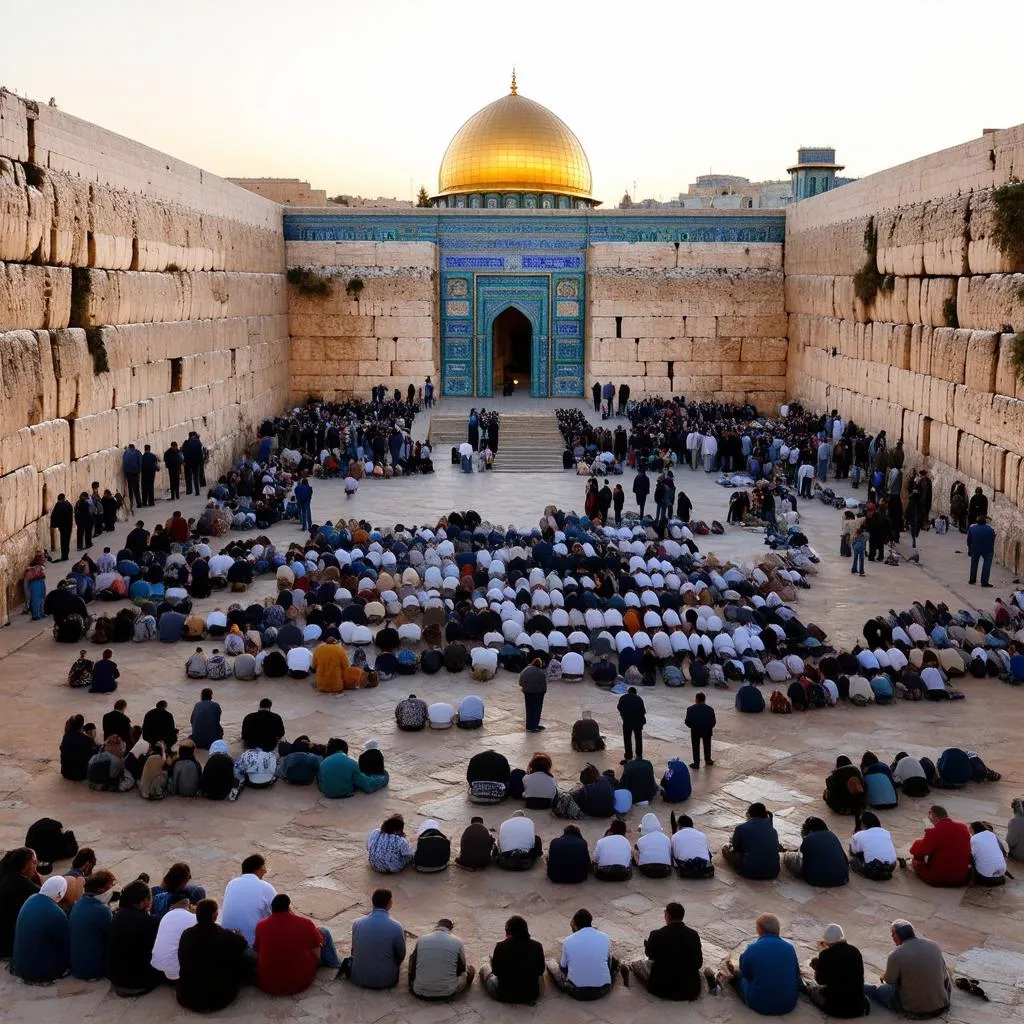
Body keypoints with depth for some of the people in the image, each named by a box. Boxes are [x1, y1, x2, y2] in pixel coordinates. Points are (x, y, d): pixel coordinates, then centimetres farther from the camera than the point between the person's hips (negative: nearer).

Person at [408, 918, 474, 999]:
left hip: (420, 993, 1)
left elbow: (412, 968, 10)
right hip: (448, 993, -1)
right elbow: (462, 970, 9)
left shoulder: (421, 940, 2)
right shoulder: (457, 942, -2)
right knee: (471, 969, 21)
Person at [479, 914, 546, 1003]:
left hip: (505, 995, -2)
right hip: (531, 995, 2)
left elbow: (495, 971, -5)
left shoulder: (501, 947, -19)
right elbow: (540, 971, 2)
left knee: (484, 966, 22)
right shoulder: (537, 946, -12)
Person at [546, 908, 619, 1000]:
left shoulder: (568, 941, -5)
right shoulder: (605, 938, -2)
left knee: (551, 963, 19)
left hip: (576, 992, -2)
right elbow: (609, 963, 12)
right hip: (602, 990, 2)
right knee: (614, 961, 28)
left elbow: (563, 966, 8)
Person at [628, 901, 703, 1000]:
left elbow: (649, 955, 4)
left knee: (635, 964, 17)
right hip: (690, 989, 2)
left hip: (663, 988, -2)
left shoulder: (657, 935, -18)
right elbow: (699, 963, 1)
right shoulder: (694, 935, -10)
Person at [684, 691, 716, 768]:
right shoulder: (710, 709, -6)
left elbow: (687, 722, -7)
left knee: (695, 747, 11)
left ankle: (696, 763, 14)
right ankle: (708, 760, 34)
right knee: (707, 745, 22)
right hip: (707, 730, 2)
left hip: (695, 731, -2)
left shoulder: (690, 709, -10)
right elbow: (713, 722, -4)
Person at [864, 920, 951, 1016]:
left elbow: (890, 980, -4)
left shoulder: (896, 955, -19)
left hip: (913, 1008, -4)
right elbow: (943, 975, 8)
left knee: (874, 990, 20)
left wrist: (884, 977, 20)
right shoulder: (934, 945, -4)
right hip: (941, 1005, 4)